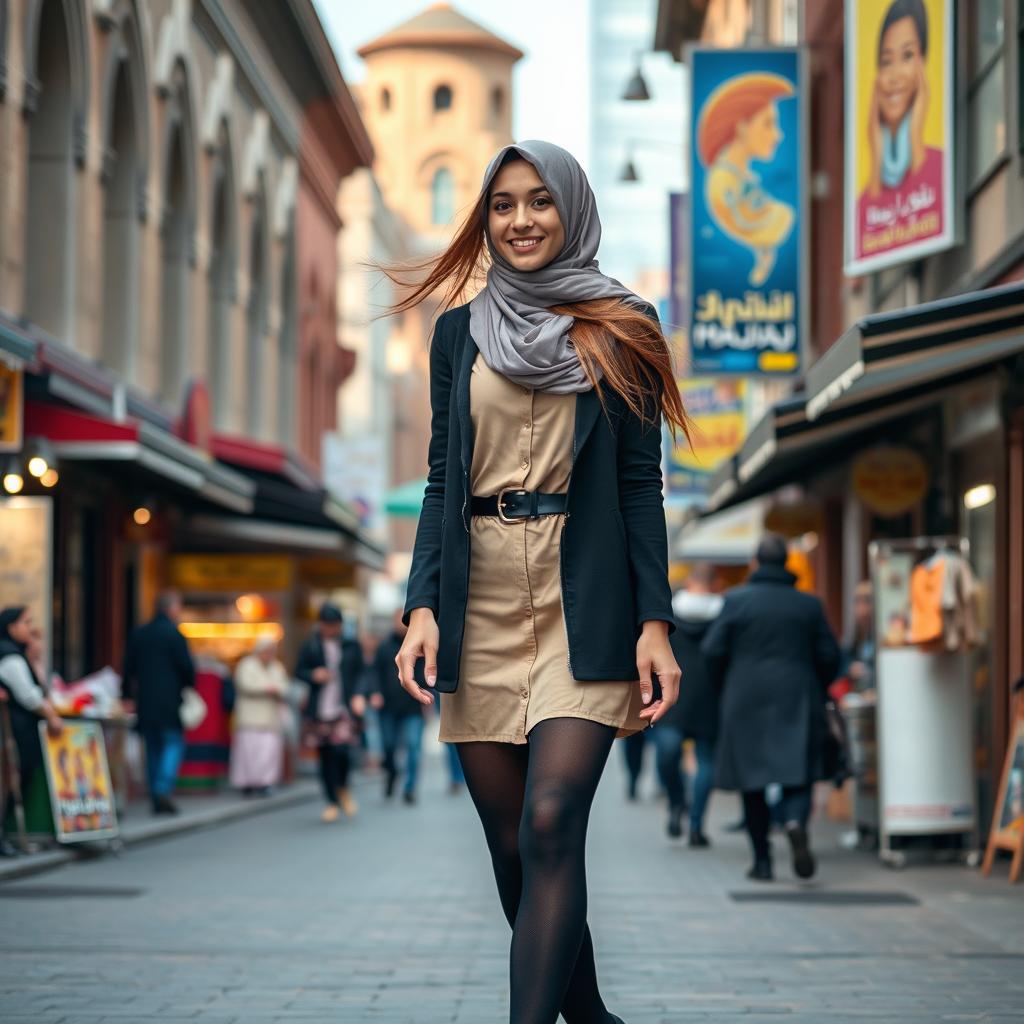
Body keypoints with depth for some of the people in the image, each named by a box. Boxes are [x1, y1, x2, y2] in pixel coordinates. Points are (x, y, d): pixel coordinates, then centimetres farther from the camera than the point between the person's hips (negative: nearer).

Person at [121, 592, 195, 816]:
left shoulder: (138, 634, 9)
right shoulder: (174, 634, -9)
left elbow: (129, 668, 11)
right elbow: (187, 666, -10)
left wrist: (127, 696, 20)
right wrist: (191, 686, 9)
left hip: (145, 702, 6)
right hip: (169, 702, -6)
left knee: (153, 748, 11)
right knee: (174, 744, -1)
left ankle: (156, 797, 10)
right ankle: (163, 790, -17)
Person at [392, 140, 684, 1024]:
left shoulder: (620, 329, 5)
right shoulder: (460, 331, 13)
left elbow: (642, 485, 3)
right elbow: (442, 480, 12)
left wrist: (656, 621, -6)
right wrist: (422, 605, 0)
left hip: (585, 600, -3)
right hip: (482, 603, 3)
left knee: (550, 825, -17)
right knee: (511, 844, 4)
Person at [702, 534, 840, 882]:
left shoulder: (736, 600, -3)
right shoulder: (809, 605, 3)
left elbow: (712, 650, -5)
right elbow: (829, 655, 3)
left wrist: (725, 685, 12)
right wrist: (814, 690, 19)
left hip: (746, 701, -1)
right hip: (797, 702, 1)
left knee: (752, 782, 8)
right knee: (797, 776, 2)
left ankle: (762, 860, 8)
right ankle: (795, 822, -31)